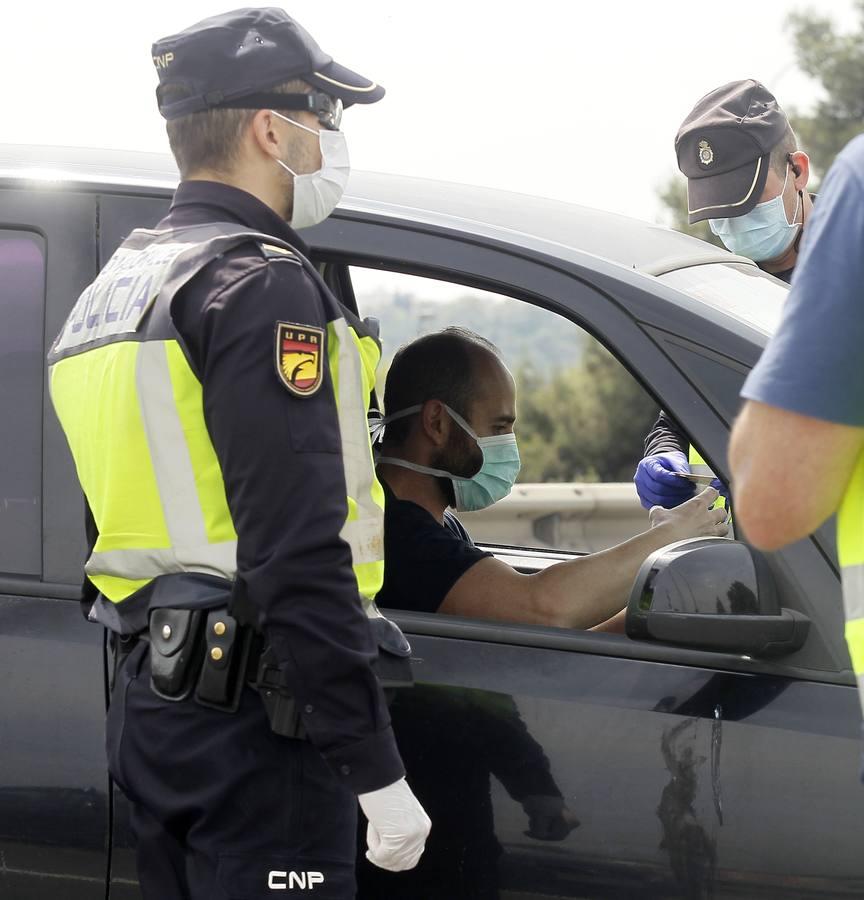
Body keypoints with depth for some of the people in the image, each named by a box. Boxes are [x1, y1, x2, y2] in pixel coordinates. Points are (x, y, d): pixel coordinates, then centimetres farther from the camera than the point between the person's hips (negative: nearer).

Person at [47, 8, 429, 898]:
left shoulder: (110, 291, 17)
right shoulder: (260, 286, -13)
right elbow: (299, 554, -21)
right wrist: (376, 771, -19)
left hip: (147, 698, 9)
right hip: (251, 714, -9)